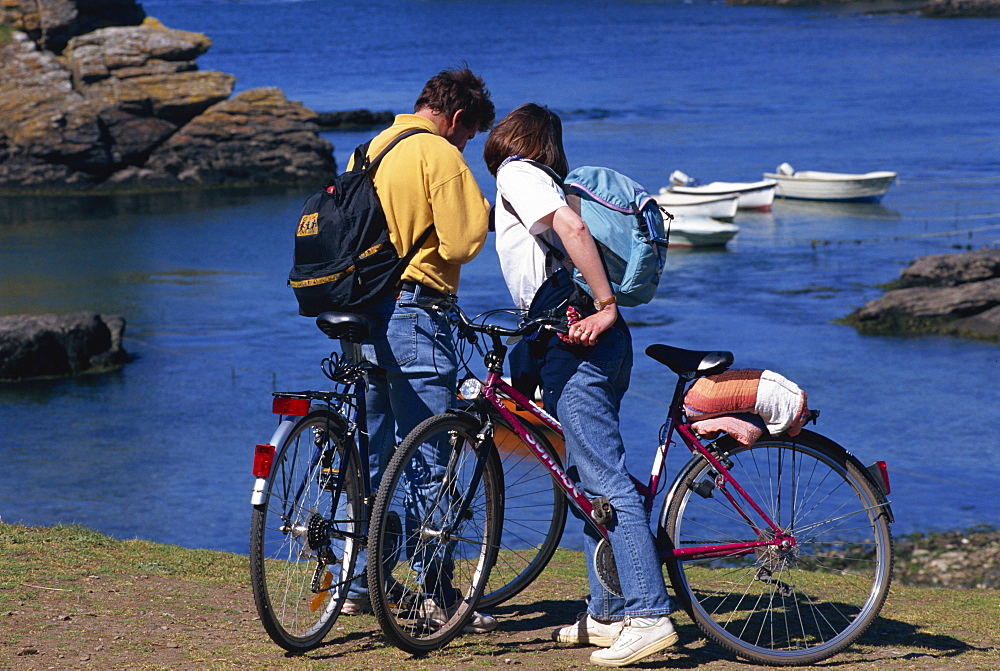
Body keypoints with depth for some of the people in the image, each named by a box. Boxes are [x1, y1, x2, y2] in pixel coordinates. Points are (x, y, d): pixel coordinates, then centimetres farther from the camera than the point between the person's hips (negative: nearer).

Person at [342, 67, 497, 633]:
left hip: (365, 309, 8)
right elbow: (462, 241, -16)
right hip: (415, 315, -8)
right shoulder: (441, 155, -11)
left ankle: (357, 582, 21)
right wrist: (485, 212, 2)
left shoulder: (374, 149, 15)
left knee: (371, 451, 16)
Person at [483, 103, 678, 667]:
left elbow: (572, 228, -16)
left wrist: (605, 306, -17)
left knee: (605, 480, -12)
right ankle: (608, 614, 16)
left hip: (577, 341, -9)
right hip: (588, 343, 9)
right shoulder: (547, 181, 26)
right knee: (588, 479, 13)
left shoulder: (516, 173, 0)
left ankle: (648, 615, -17)